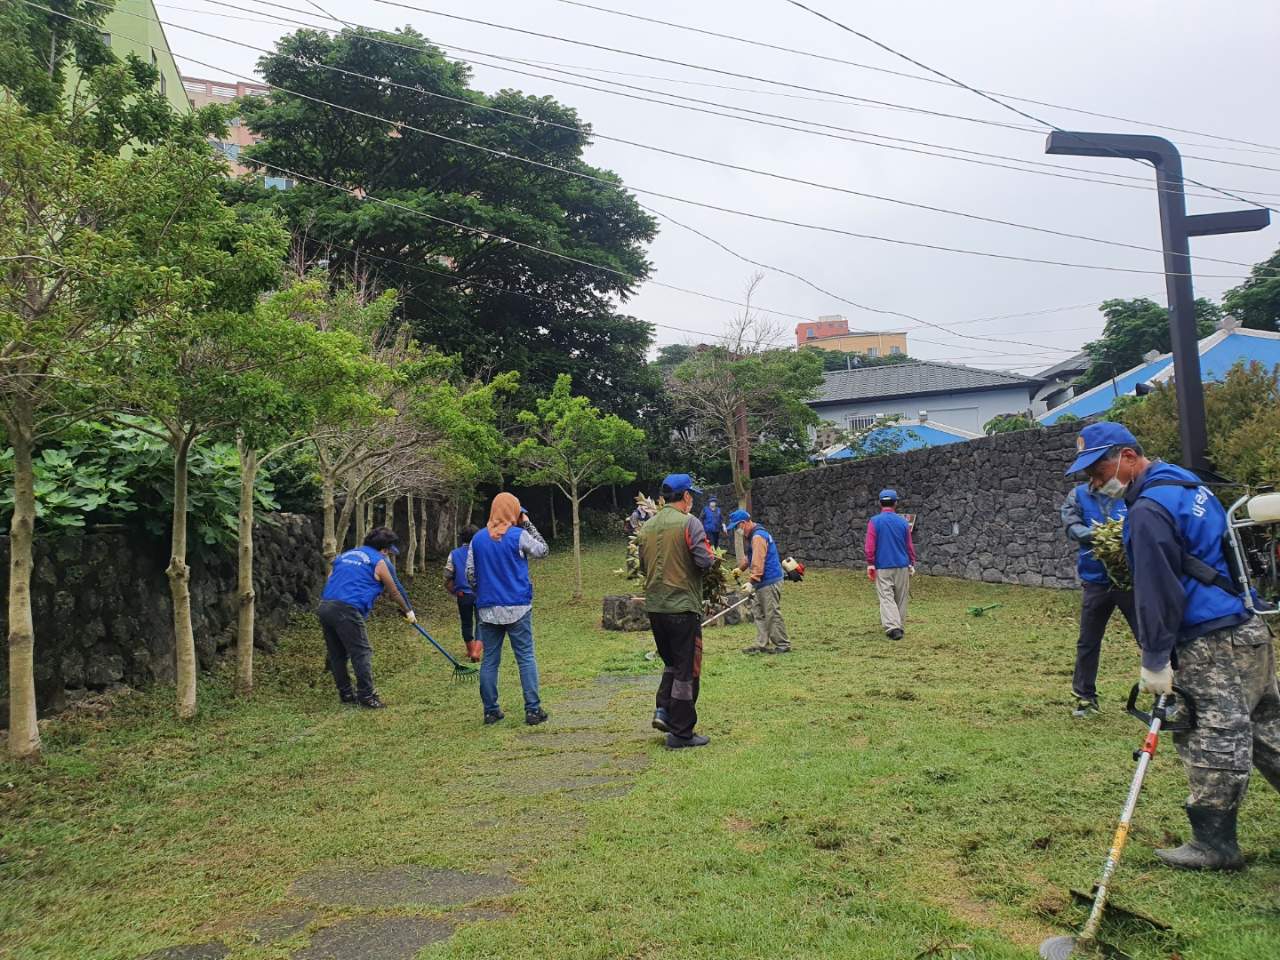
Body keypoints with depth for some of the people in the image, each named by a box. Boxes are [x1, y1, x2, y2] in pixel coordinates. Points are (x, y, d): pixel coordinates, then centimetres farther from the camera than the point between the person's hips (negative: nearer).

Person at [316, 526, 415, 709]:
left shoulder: (345, 555, 25)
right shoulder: (379, 562, 5)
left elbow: (330, 581, 23)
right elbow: (394, 593, 15)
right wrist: (408, 611, 30)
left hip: (324, 606, 8)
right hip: (347, 610, -7)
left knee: (337, 654, 15)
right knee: (362, 653, 0)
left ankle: (346, 694, 23)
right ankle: (367, 696, 1)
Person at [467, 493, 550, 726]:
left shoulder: (478, 538, 5)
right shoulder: (518, 535, -8)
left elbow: (470, 574, 6)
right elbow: (542, 550, 7)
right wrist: (527, 524, 8)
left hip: (488, 609, 3)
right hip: (517, 607, -3)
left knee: (489, 660, 10)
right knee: (526, 658, 3)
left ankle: (490, 711, 13)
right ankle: (533, 710, 2)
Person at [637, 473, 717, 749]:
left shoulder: (648, 526, 7)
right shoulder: (689, 523, -11)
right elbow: (705, 560, -17)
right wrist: (712, 558, 4)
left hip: (653, 605, 6)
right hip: (683, 606, -6)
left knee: (671, 662, 24)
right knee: (687, 669, 4)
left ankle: (663, 710, 11)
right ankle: (680, 733, 9)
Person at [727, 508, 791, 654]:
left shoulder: (758, 537, -19)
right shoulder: (749, 535, 15)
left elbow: (758, 562, -25)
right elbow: (748, 556, 22)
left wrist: (751, 581, -28)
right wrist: (739, 568, 9)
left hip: (770, 581, -11)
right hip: (762, 582, 11)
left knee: (772, 613, -5)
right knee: (759, 613, 11)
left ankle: (783, 645, 3)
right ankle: (761, 644, 15)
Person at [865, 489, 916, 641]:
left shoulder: (874, 521, -5)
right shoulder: (903, 522, 3)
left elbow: (870, 545, -10)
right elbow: (910, 546, 8)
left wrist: (870, 564, -5)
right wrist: (912, 564, 17)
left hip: (882, 567, -2)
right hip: (902, 566, 3)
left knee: (886, 598, -3)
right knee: (901, 598, 12)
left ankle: (892, 627, -17)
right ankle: (899, 627, 19)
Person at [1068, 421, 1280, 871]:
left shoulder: (1148, 510, -18)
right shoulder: (1185, 481, 12)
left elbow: (1157, 593, -19)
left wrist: (1155, 661, -14)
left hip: (1210, 647, -10)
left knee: (1214, 741, -2)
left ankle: (1214, 843, 7)